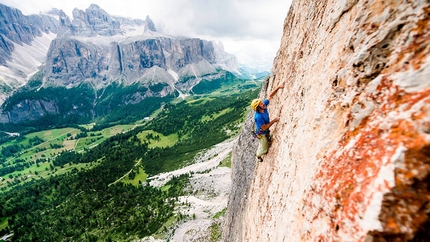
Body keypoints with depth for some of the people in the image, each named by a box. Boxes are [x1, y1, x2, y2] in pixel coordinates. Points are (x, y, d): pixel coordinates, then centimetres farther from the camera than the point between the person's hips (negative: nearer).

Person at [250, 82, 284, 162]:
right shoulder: (258, 117, -40)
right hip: (262, 134, -7)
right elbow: (264, 128, -31)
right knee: (264, 148, 15)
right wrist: (274, 121, -28)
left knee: (267, 143, 31)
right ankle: (258, 155, 48)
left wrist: (278, 87, -23)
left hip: (267, 131, 7)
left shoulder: (264, 106, -19)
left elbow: (270, 96, -13)